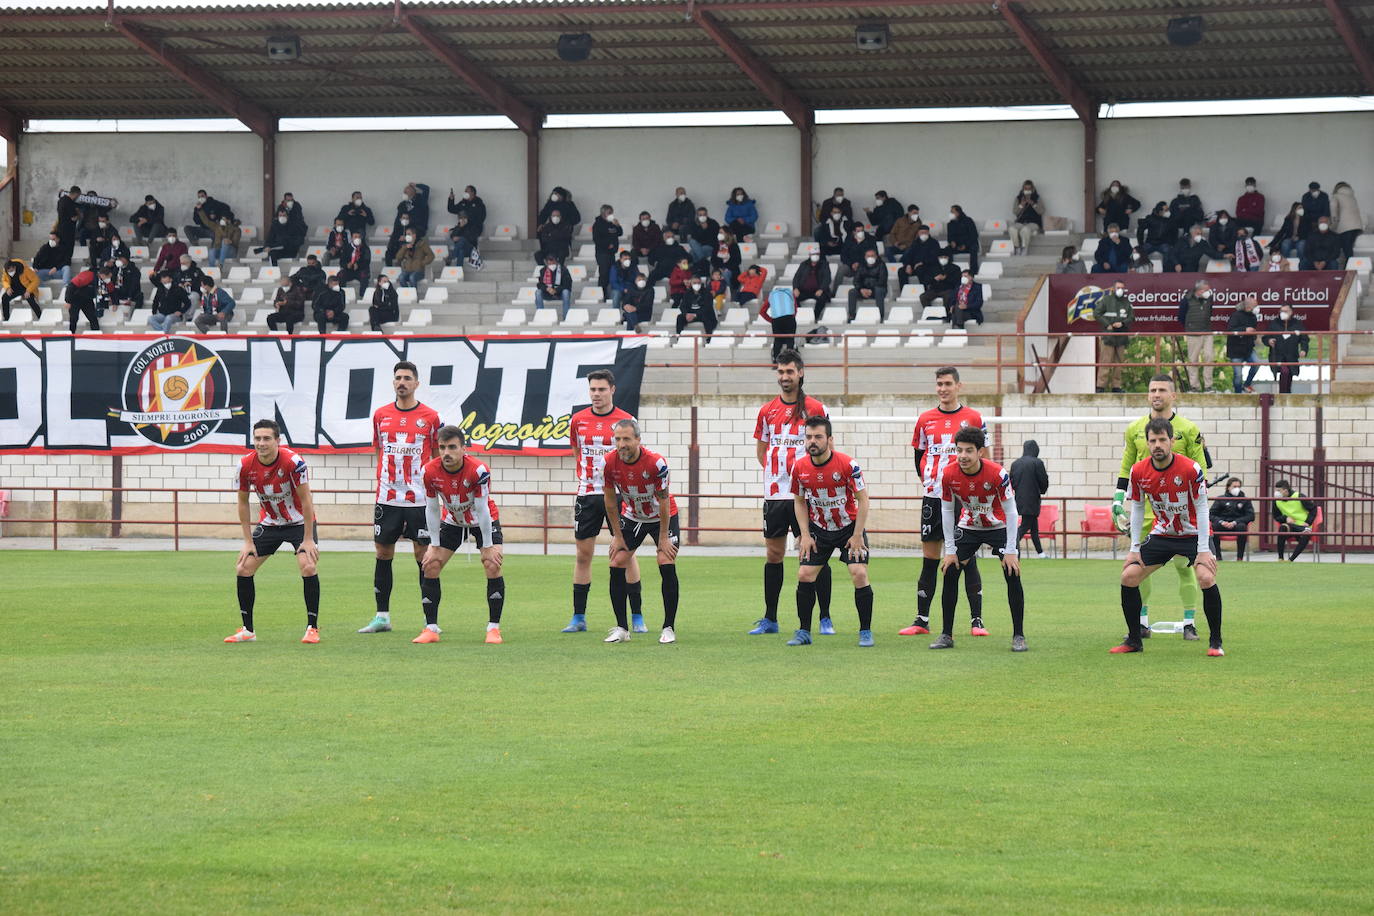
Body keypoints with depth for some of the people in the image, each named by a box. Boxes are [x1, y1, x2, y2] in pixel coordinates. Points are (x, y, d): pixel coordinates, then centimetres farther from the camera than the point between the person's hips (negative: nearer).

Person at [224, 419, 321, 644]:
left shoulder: (293, 461, -26)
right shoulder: (246, 466, -15)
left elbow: (306, 501, -19)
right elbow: (243, 502, -2)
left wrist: (308, 540, -19)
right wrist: (248, 541, -4)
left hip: (299, 521, -4)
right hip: (269, 522, 4)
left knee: (308, 566, -24)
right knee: (242, 569, -5)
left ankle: (312, 628, -12)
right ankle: (247, 631, 7)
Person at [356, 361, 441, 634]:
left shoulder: (430, 417, 0)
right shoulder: (380, 415, 8)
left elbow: (438, 456, 7)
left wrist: (436, 488, 0)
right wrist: (382, 476, 7)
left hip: (419, 498, -3)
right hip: (387, 497, 3)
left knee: (424, 555, -2)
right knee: (382, 554, 6)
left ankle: (430, 620, 3)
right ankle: (382, 617, 14)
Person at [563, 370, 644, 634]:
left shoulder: (625, 420, -3)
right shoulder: (578, 420, 5)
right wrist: (583, 475, 11)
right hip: (587, 494, 3)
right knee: (583, 554, 4)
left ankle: (637, 617, 2)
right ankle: (578, 617, 11)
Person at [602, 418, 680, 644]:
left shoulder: (656, 463, -30)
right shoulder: (609, 463, -21)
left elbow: (663, 501, -20)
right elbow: (610, 502, -8)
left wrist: (663, 538, -16)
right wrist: (617, 536, -6)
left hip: (663, 517, -3)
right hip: (632, 517, 3)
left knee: (667, 564, -16)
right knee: (617, 564, -8)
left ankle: (669, 628, -8)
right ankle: (621, 628, 0)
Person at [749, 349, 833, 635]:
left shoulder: (815, 409, -1)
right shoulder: (767, 411, 9)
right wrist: (774, 470, 7)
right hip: (775, 494, 4)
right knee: (773, 555, 7)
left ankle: (825, 619, 2)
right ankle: (769, 619, 14)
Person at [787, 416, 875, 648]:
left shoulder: (847, 464, -21)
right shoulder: (799, 467, -10)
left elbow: (863, 499, -12)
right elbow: (799, 501, 5)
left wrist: (857, 535, -14)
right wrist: (805, 535, -3)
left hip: (849, 527, -3)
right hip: (818, 530, 3)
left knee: (859, 574, -14)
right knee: (804, 575, -6)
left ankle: (866, 632, -1)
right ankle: (803, 632, 7)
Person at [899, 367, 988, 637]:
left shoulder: (973, 418, 1)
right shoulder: (925, 419, 8)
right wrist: (926, 479, 7)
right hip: (932, 498, 2)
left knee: (968, 558, -3)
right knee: (930, 560, 4)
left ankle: (977, 620, 1)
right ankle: (922, 620, 8)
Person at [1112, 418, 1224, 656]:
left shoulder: (1191, 469, -22)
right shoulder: (1138, 472, -11)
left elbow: (1201, 508, -16)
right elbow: (1137, 508, 2)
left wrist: (1203, 550, -18)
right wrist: (1135, 548, -1)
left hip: (1193, 533, -4)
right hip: (1161, 535, 4)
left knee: (1206, 578, -25)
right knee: (1128, 576, -5)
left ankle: (1215, 642, -10)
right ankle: (1134, 640, 10)